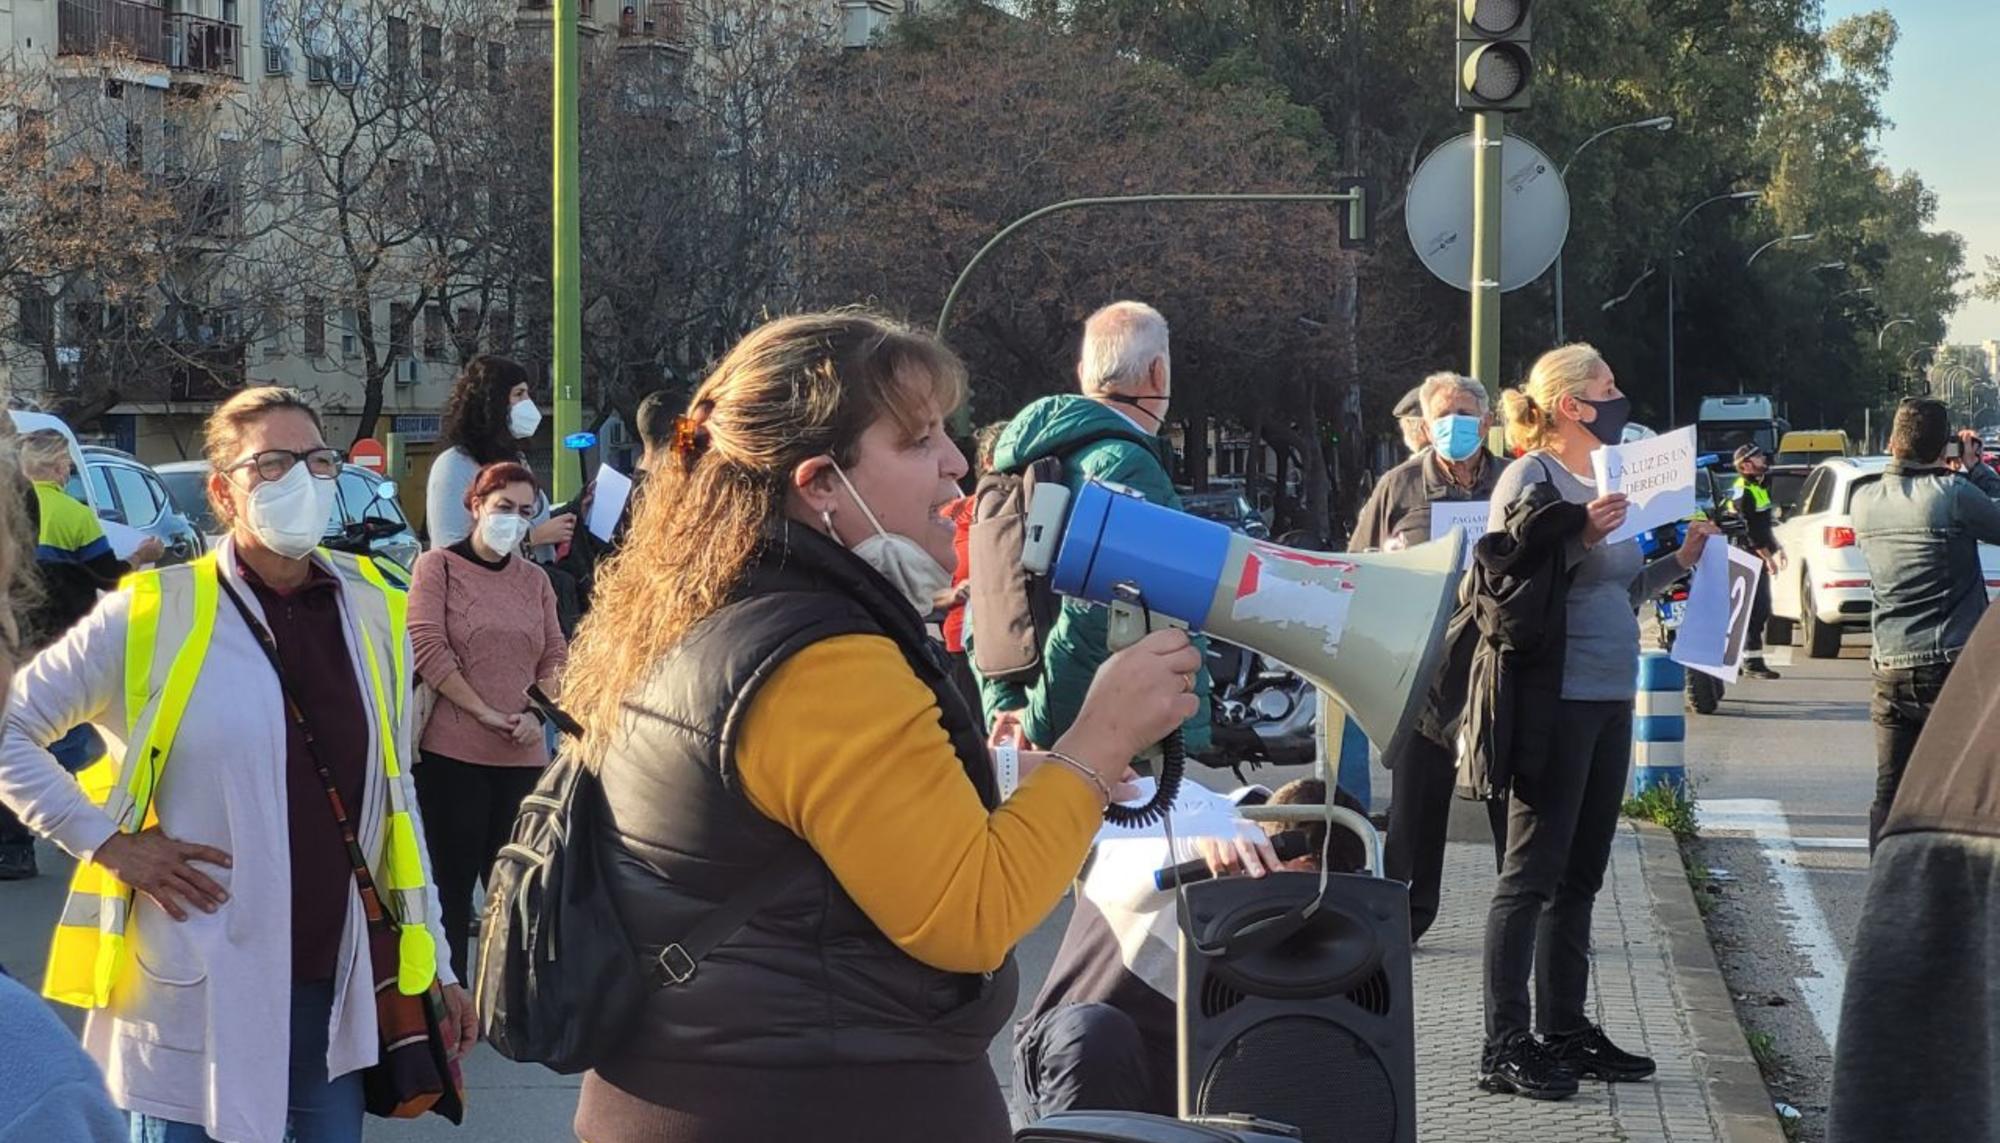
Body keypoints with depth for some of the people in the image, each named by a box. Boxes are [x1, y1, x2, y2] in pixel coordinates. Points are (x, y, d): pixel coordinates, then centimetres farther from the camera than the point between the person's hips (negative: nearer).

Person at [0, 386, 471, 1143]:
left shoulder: (373, 612, 5)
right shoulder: (155, 614, -7)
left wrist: (434, 962, 13)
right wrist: (106, 840, -10)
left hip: (334, 985, 4)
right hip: (198, 994, -4)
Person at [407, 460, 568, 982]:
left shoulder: (535, 580, 14)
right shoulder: (438, 566, 0)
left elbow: (556, 655, 14)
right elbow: (427, 647, -8)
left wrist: (536, 712, -4)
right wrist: (486, 713, -11)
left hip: (524, 755, 4)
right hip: (452, 750, -4)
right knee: (452, 880, 0)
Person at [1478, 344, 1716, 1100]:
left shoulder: (1603, 478, 16)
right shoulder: (1530, 476, -9)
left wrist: (1680, 562, 11)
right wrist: (1579, 540, -27)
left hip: (1610, 698, 9)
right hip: (1555, 698, -9)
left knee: (1579, 875, 13)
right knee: (1532, 874, -5)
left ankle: (1565, 1031, 22)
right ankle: (1506, 1046, -1)